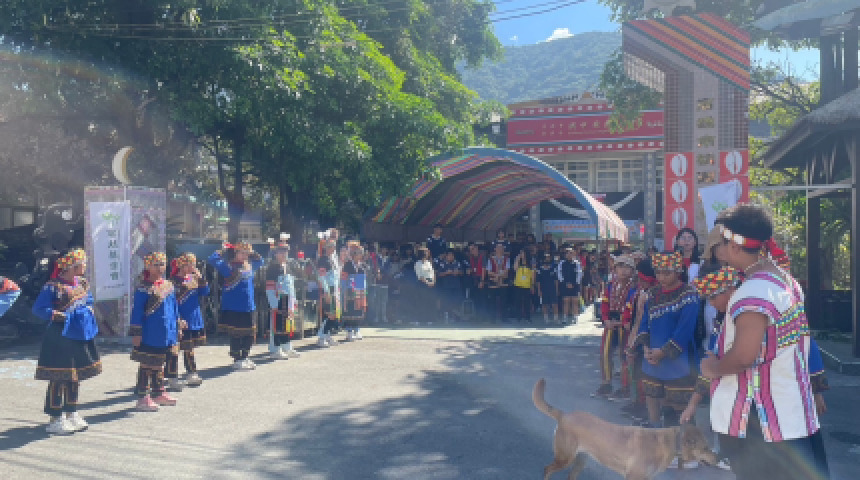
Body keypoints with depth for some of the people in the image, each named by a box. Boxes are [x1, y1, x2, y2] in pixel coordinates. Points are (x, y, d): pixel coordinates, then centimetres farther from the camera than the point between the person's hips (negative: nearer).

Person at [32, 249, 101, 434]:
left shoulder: (83, 284, 10)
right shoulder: (53, 286, -12)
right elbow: (38, 308, -12)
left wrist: (88, 311, 6)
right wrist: (55, 314, -23)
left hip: (81, 336, 8)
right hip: (61, 337, -8)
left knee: (76, 376, 16)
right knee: (59, 378, -3)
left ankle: (72, 413, 28)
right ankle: (56, 419, 7)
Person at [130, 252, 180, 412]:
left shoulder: (169, 286, 9)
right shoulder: (144, 288, -11)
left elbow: (174, 308, 16)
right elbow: (137, 311, -12)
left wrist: (176, 329, 16)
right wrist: (136, 333, -14)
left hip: (166, 335, 7)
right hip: (149, 336, -7)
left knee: (159, 364, 18)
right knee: (146, 365, 0)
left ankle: (159, 393, 29)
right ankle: (143, 397, 8)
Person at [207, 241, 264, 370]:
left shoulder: (249, 266, 10)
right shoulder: (228, 266, -7)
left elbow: (260, 261, 28)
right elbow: (212, 260, -17)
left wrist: (252, 252, 13)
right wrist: (222, 250, -9)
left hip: (248, 307, 6)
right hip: (233, 308, -6)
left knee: (250, 335, 12)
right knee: (235, 335, 2)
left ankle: (245, 358, 26)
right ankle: (237, 360, 14)